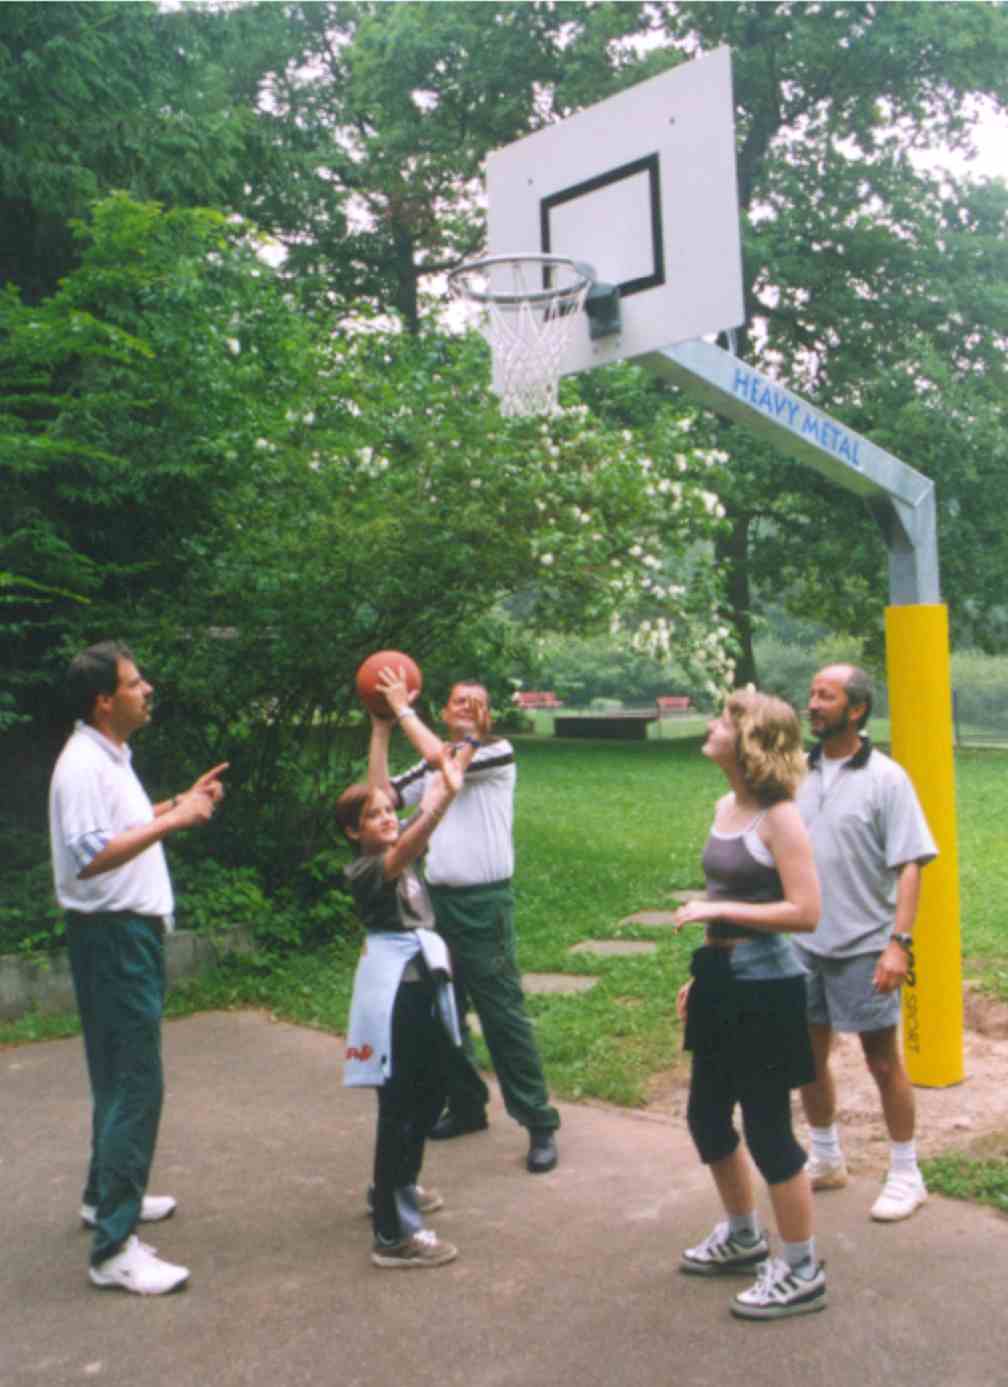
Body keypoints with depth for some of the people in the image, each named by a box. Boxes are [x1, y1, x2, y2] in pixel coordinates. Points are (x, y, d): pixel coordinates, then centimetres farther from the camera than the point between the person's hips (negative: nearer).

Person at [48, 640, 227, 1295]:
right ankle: (114, 1247, -6)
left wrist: (183, 800, 19)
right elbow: (91, 856, -29)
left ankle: (107, 1195, 36)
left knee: (121, 1076, 21)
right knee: (136, 1083, -10)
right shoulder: (83, 764, -20)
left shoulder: (112, 757, 13)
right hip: (111, 937, -11)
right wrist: (173, 820, -30)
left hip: (132, 930, 11)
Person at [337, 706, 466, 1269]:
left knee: (431, 1094, 20)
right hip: (394, 985, -9)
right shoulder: (365, 869, -13)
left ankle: (397, 1187, 39)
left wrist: (383, 727, 19)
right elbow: (404, 853, -34)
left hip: (425, 980, 9)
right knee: (399, 1106, -5)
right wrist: (445, 797, -47)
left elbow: (377, 786, 14)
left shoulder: (401, 852, 10)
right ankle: (395, 1234, 2)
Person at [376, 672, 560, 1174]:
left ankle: (539, 1123, 0)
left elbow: (443, 760, -20)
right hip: (438, 900, 6)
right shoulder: (432, 764, 13)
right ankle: (466, 1105, 28)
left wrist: (404, 708, -11)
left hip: (485, 901, -6)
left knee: (503, 1013, -6)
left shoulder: (499, 752, -4)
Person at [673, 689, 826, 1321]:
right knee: (706, 1116, 19)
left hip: (766, 989, -9)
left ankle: (802, 1273, 20)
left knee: (767, 1129, 2)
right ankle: (743, 1237, 40)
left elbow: (805, 912, -21)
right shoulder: (726, 808, 8)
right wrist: (702, 974, 18)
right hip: (723, 983, 9)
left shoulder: (779, 817, -17)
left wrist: (715, 910, -21)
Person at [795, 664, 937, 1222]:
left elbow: (909, 865, -13)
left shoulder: (885, 778, -10)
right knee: (809, 1057, 15)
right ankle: (826, 1160, 34)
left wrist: (899, 941, -20)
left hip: (863, 946, -5)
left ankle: (905, 1175, 22)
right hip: (803, 943, 5)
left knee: (883, 1061, 6)